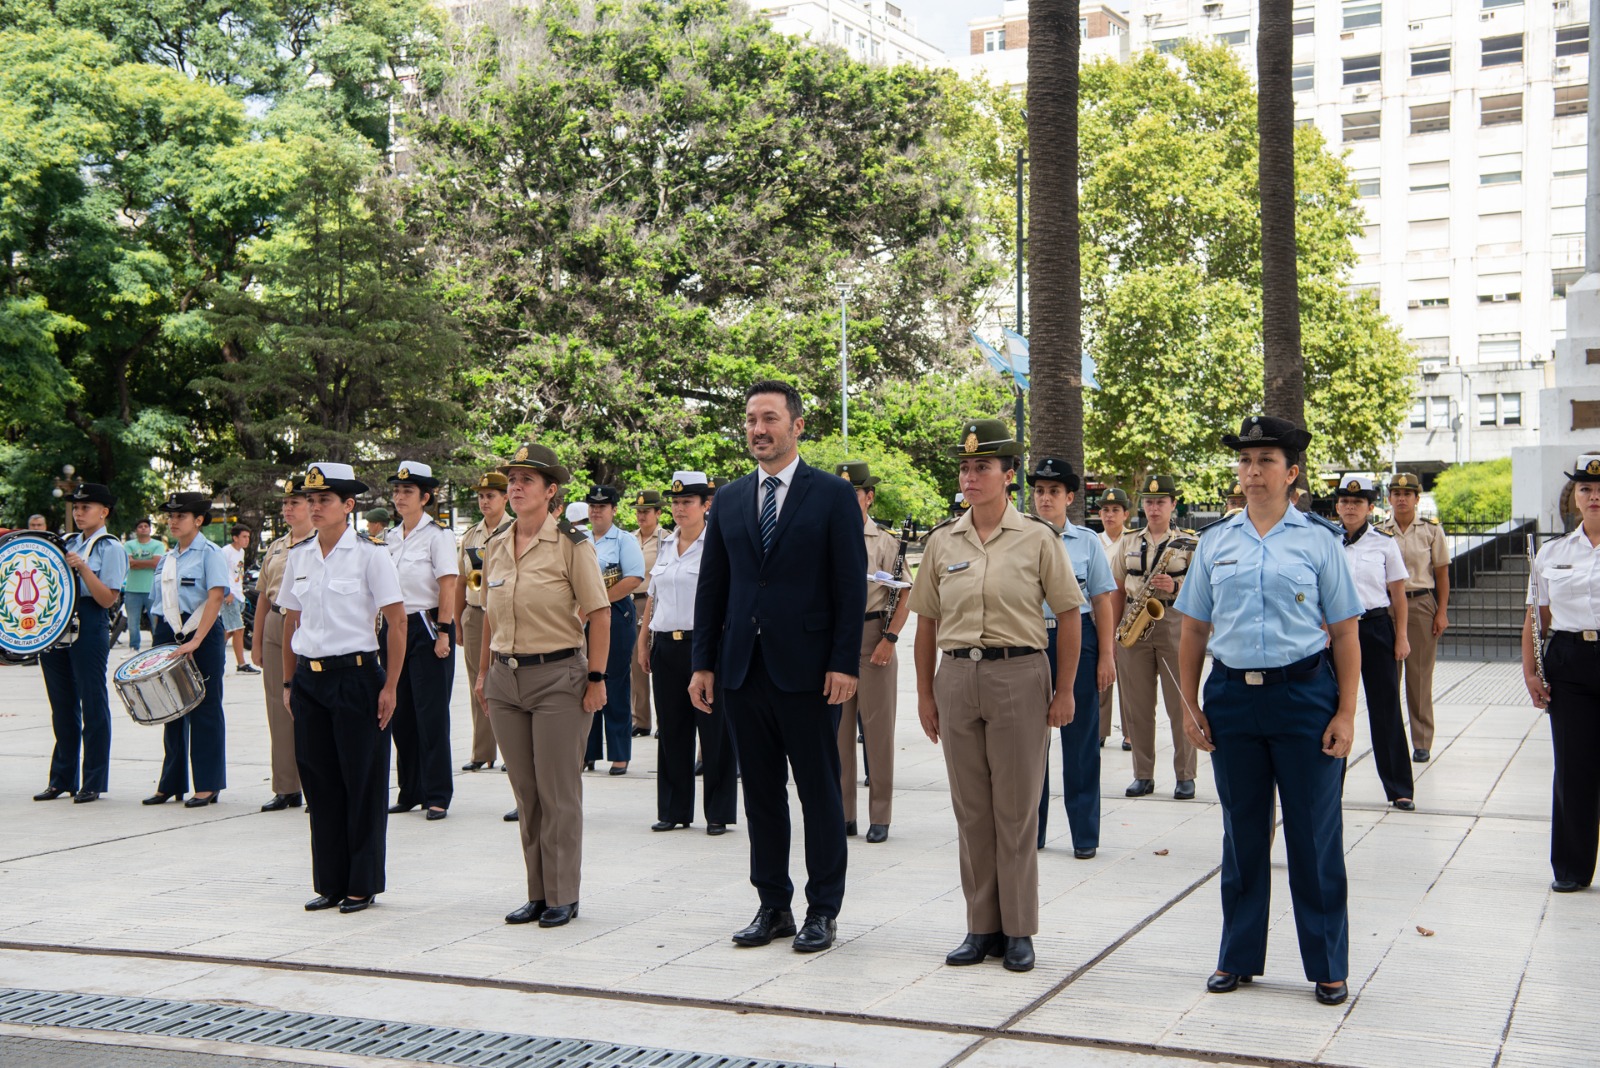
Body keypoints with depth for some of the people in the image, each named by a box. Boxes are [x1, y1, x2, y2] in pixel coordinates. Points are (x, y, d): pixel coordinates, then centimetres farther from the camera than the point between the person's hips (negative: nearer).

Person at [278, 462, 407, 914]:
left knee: (362, 782, 2)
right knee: (319, 781, 8)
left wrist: (390, 687, -11)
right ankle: (330, 883, 18)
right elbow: (291, 621, 15)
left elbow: (396, 623, -7)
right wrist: (289, 681, 10)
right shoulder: (298, 556, 9)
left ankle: (363, 885, 13)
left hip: (356, 676, -5)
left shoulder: (369, 554, -6)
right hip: (309, 678, 5)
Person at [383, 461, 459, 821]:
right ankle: (409, 792, 17)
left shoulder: (437, 535, -7)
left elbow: (447, 587, -12)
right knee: (401, 714, 8)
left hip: (427, 626, -7)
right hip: (396, 627, 7)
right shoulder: (391, 538, 12)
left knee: (431, 713, -4)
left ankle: (437, 795, 2)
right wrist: (383, 631, 11)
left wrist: (443, 633, -17)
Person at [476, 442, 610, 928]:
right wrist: (484, 672, 14)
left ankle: (563, 896, 8)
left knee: (559, 792, -1)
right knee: (525, 793, 9)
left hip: (558, 676, -5)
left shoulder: (571, 545, -7)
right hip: (506, 680, 6)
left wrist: (596, 678, -11)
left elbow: (600, 615, -8)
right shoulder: (495, 547, 10)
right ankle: (537, 893, 17)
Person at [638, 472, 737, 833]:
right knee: (671, 729, 9)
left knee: (714, 729, 0)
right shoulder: (666, 545, 14)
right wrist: (643, 641, 15)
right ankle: (673, 810, 18)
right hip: (666, 645, 6)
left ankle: (718, 813, 8)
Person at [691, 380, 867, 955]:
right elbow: (711, 586, 12)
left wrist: (845, 663, -12)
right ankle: (773, 906, 20)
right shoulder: (729, 499, 12)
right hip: (743, 670, 5)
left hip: (807, 670, -4)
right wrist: (703, 663, 6)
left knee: (820, 794, 3)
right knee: (761, 794, 11)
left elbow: (851, 586, -5)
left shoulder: (833, 496, -1)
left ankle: (823, 910, 12)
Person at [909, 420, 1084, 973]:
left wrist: (1065, 690, -3)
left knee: (1016, 808, 1)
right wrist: (925, 693, 9)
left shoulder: (1037, 538, -1)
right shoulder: (942, 540, 8)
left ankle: (1019, 931, 11)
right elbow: (926, 620, 12)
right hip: (956, 677, 3)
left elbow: (1069, 614, 1)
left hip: (1019, 674, -3)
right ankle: (982, 927, 17)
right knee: (971, 809, 7)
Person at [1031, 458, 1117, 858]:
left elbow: (1102, 603, 4)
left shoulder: (1087, 541, 3)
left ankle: (1085, 835, 12)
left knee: (1080, 738, 3)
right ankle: (1030, 830, 20)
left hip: (1078, 638, -1)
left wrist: (1106, 657, -1)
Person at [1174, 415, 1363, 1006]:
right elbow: (1193, 629, 11)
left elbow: (1345, 631, 0)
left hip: (1304, 694, -2)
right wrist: (1190, 705, 4)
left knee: (1315, 835, 2)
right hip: (1231, 696, 3)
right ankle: (1239, 957, 24)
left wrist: (1345, 713, -6)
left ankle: (1328, 966, 15)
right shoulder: (1216, 542, 8)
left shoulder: (1319, 539, 1)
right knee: (1242, 832, 12)